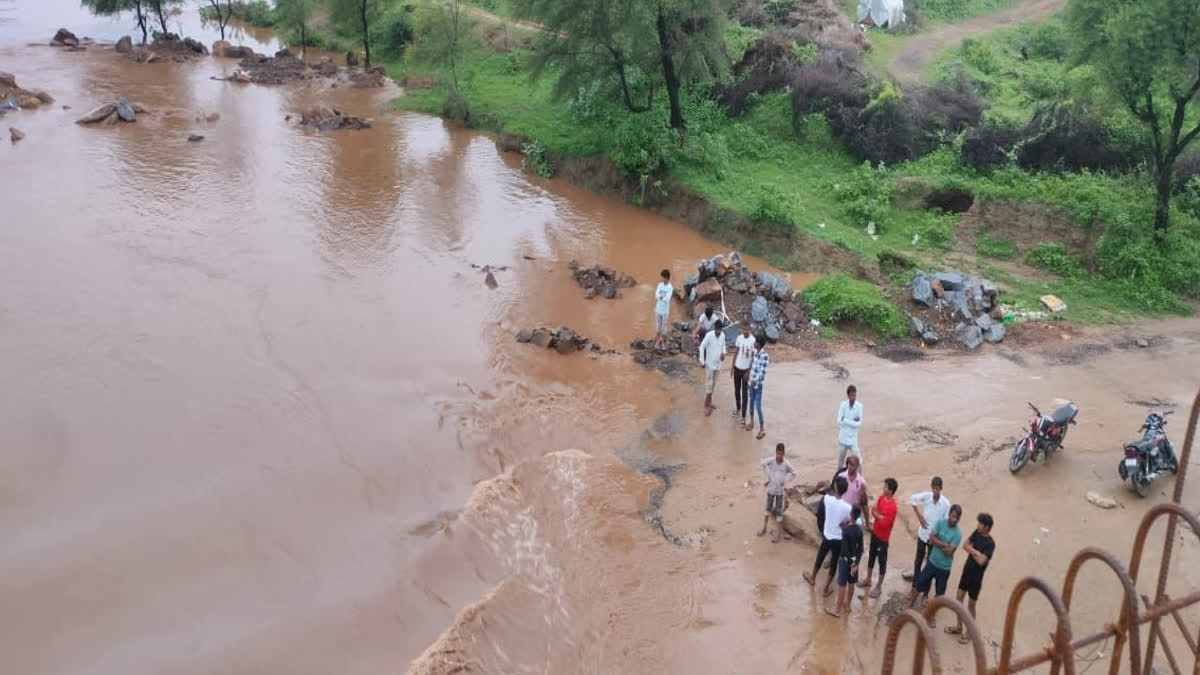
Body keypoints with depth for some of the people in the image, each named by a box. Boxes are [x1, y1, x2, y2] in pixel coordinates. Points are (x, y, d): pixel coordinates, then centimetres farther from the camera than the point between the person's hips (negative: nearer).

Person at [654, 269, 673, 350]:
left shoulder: (670, 287, -10)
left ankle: (663, 342, 17)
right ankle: (657, 341, 19)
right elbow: (656, 295, -6)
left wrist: (660, 297, -8)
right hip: (658, 309, 4)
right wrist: (663, 297, -20)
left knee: (664, 326, 4)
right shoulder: (660, 285, 4)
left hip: (665, 310, -4)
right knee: (657, 326, 9)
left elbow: (667, 299, -19)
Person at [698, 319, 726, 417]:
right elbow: (702, 347, -15)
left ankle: (709, 402, 31)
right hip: (710, 364, -6)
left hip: (718, 364, 6)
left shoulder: (723, 335, -5)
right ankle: (706, 406, 7)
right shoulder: (709, 335, -21)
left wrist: (723, 353, -8)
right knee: (709, 385, -2)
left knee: (713, 385, 17)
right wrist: (702, 361, -14)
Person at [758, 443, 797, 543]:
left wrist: (785, 482, -5)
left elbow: (794, 474, -1)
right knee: (768, 509, 18)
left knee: (779, 512, 2)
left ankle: (777, 534, 6)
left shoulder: (787, 464, -18)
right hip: (771, 489, 2)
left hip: (780, 491, -2)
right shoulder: (770, 461, -15)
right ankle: (764, 528, 34)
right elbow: (763, 464, 7)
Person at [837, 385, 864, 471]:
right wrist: (853, 421, -18)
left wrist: (845, 420, -16)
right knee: (840, 463, 14)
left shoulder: (859, 406, -9)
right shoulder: (843, 405, -7)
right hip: (842, 438, 1)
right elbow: (839, 421, -14)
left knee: (858, 462, -5)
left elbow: (859, 423, -14)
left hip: (853, 439, -1)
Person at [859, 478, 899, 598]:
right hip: (875, 532, 8)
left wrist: (877, 515, -16)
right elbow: (876, 509, 7)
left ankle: (879, 587, 21)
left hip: (883, 537, -8)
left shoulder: (893, 507, -29)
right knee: (871, 556, 22)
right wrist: (875, 512, -16)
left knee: (882, 561, 8)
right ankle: (868, 580, 39)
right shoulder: (882, 496, -5)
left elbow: (885, 523, -27)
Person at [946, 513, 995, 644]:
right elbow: (965, 545, 3)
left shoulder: (990, 544, -23)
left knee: (971, 605, 6)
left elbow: (981, 561, -29)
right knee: (959, 598, 15)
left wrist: (972, 551, -14)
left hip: (976, 576, -7)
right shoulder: (977, 533, -3)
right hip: (967, 570, 7)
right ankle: (959, 627, 31)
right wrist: (976, 552, -14)